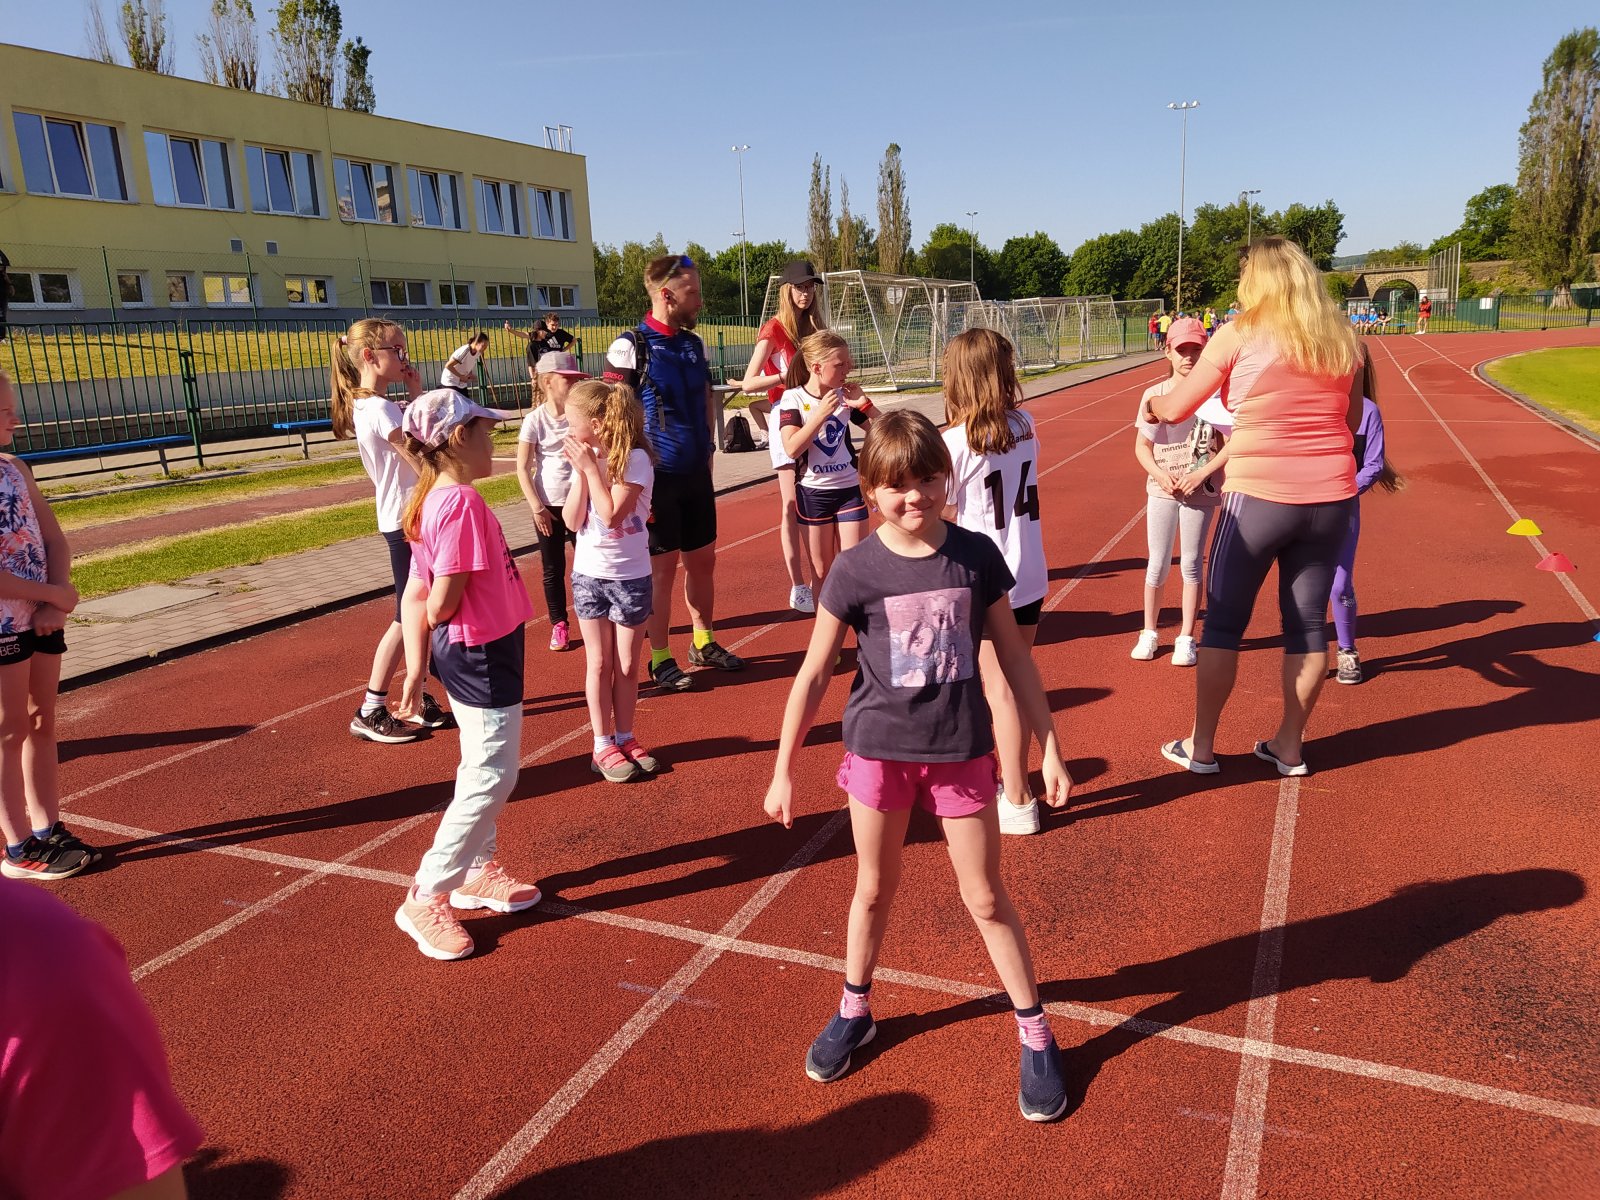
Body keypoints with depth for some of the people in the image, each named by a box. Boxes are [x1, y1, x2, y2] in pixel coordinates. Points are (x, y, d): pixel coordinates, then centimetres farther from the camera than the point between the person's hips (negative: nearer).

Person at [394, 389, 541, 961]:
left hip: (476, 654, 10)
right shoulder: (462, 502, -23)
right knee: (489, 779, -1)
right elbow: (442, 601, -23)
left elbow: (429, 594, 7)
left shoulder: (433, 498, 6)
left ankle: (477, 872, 36)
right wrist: (433, 615, -4)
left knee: (483, 774, 21)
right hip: (482, 656, -10)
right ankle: (427, 898, 9)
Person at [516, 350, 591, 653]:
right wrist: (537, 508, -10)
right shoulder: (534, 421, -9)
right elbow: (522, 469, -7)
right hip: (549, 505, -1)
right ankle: (559, 625, 21)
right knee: (553, 568, 8)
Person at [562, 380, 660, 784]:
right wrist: (580, 472, -13)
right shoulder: (585, 457, -1)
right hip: (589, 574, 4)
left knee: (627, 665, 9)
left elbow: (612, 513, -23)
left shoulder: (634, 458, -15)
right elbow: (573, 521, -5)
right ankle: (603, 746, 17)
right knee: (599, 664, 9)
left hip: (630, 576, -3)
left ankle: (624, 738, 24)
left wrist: (591, 467, -20)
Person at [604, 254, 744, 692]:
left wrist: (707, 450, 13)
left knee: (702, 560, 14)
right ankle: (660, 660, 15)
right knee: (662, 569, 2)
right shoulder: (631, 346, -12)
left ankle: (704, 643, 30)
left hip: (697, 475, 6)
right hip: (657, 477, -6)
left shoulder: (694, 343, 8)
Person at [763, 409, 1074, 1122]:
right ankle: (854, 1011, 39)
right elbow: (813, 674, -5)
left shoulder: (976, 556, -7)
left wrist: (1050, 750, 2)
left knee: (984, 896, 10)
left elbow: (1014, 659, 1)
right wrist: (783, 770, -2)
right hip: (878, 750, 0)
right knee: (874, 889, 16)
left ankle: (1035, 1034, 27)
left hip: (961, 750, 0)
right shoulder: (855, 571, -11)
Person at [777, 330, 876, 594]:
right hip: (813, 492, -2)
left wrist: (865, 404, -11)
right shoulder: (793, 398, -9)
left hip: (850, 488, 2)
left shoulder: (846, 396, 0)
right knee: (822, 571, 9)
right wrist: (821, 413, -25)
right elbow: (792, 449, -21)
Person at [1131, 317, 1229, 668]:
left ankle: (1186, 638, 16)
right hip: (1161, 491, 2)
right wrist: (1161, 475, -11)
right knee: (1158, 564, 8)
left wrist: (1201, 474, -15)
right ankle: (1149, 633, 22)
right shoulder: (1153, 395, 1)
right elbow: (1142, 446, 5)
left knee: (1191, 564, 6)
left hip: (1201, 493, -2)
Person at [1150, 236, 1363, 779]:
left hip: (1259, 495, -4)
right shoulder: (1341, 339, 7)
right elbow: (1352, 419, 17)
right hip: (1330, 496, 4)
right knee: (1308, 621, 13)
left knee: (1223, 620, 8)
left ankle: (1200, 746, 16)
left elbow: (1176, 408, 4)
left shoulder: (1239, 336, -5)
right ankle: (1289, 745, 23)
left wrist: (1153, 403, 25)